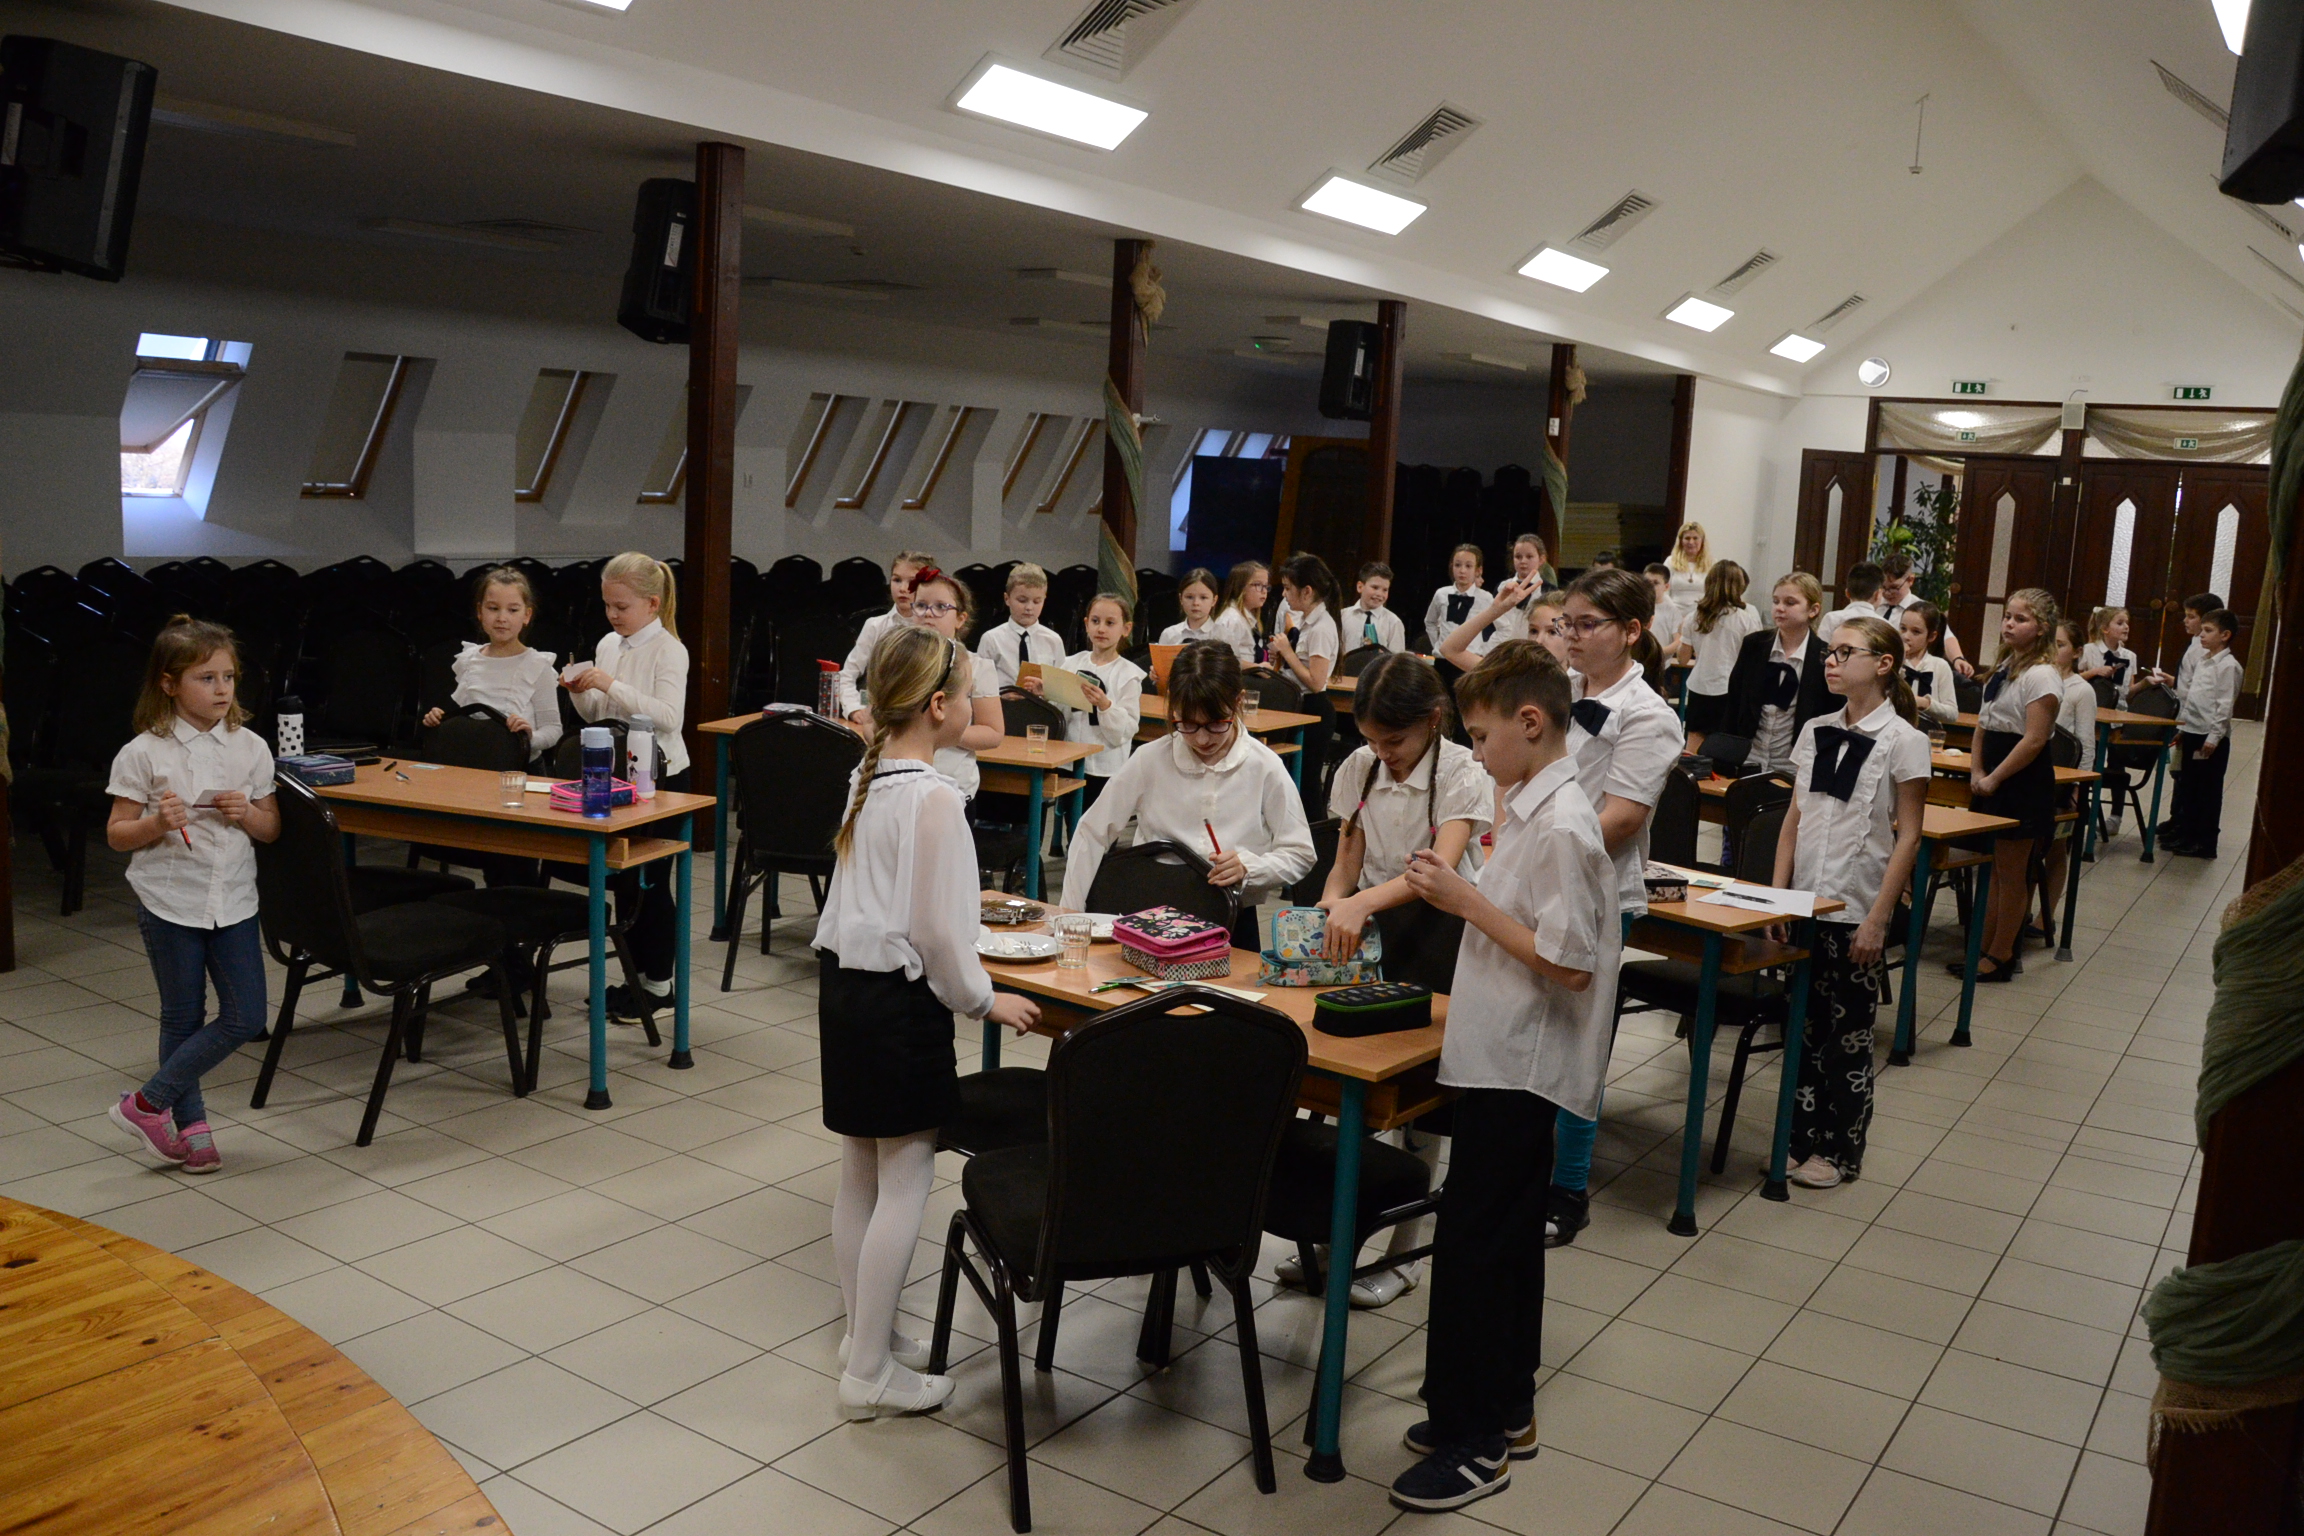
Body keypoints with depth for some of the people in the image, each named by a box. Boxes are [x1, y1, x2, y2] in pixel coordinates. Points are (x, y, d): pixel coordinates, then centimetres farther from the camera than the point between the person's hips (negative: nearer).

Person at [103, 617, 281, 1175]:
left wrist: (246, 812, -12)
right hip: (170, 901, -3)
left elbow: (272, 828, 9)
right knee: (184, 1018, 6)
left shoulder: (250, 748, 2)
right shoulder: (144, 753, -7)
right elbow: (117, 835, -3)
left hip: (233, 899, 3)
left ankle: (149, 1101, 17)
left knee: (245, 1018, 2)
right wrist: (156, 824, -22)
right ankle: (191, 1124, 21)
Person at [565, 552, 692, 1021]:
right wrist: (579, 693, -6)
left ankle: (658, 982, 12)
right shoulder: (608, 645, 8)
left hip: (659, 776, -7)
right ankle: (636, 974, 25)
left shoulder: (668, 650, -12)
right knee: (623, 877, 13)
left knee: (649, 880, 0)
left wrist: (611, 686, -27)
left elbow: (669, 717, -24)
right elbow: (596, 717, 14)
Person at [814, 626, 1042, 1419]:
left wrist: (961, 903, 30)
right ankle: (869, 1372, 9)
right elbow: (936, 932, -19)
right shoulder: (935, 798, -20)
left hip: (844, 982, 9)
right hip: (899, 999, -9)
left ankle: (864, 1332, 33)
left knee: (860, 1173, 18)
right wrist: (983, 999, -6)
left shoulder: (868, 780, 6)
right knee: (906, 1183, 1)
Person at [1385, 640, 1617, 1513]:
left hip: (1517, 1069, -10)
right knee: (1506, 1238, 18)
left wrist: (1468, 901, -20)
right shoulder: (1535, 810, 9)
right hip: (1509, 1062, 10)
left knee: (1472, 1244, -1)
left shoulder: (1560, 828, -21)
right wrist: (1459, 892, 3)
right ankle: (1503, 1411, 31)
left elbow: (1569, 965, -23)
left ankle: (1474, 1441, 11)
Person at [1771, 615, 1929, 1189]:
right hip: (1806, 904, 5)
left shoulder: (1903, 741, -9)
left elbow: (1908, 838, -9)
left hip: (1857, 910, -5)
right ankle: (1802, 1139, 22)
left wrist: (1878, 919, -13)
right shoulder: (1815, 731, 6)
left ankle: (1840, 1152, 18)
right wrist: (1777, 894, 3)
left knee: (1848, 1036, 6)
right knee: (1806, 1028, 11)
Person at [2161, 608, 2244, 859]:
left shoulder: (2228, 666, -12)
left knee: (2208, 790, 1)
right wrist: (2180, 727, 17)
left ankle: (2205, 842, 7)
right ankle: (2185, 832, 24)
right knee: (2187, 786, 14)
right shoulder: (2202, 661, 13)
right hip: (2191, 732, 8)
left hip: (2211, 736, -8)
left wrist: (2214, 737, -19)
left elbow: (2225, 704, -16)